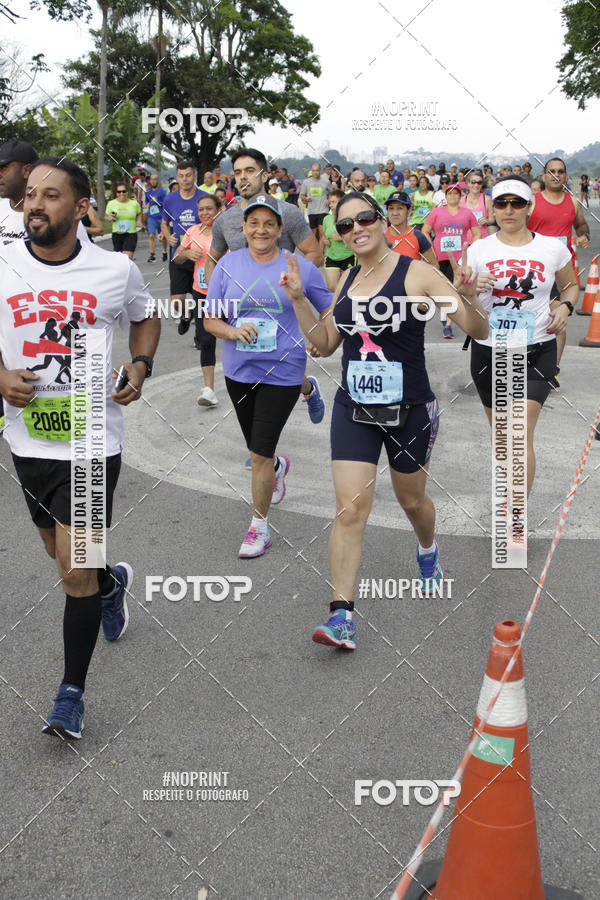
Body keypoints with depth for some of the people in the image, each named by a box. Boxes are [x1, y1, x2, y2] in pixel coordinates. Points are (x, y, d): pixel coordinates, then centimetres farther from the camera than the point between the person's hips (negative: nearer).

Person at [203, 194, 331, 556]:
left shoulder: (300, 267, -4)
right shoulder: (228, 265, 0)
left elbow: (330, 312, 6)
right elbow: (210, 320, 2)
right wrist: (234, 332, -18)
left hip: (283, 373, -3)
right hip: (239, 371, 3)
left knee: (260, 454, -7)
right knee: (257, 450, 20)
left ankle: (260, 527, 11)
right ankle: (279, 467, 57)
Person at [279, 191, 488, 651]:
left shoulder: (417, 274, -12)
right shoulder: (348, 279, 5)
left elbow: (479, 331, -13)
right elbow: (325, 342, 14)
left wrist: (470, 300, -34)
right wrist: (298, 298, 3)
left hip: (410, 410, -3)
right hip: (354, 410, 3)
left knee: (412, 499, 19)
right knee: (350, 510, -9)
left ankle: (428, 550, 54)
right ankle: (342, 617, -7)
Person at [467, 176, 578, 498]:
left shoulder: (553, 248, 0)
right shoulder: (478, 250, 1)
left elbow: (570, 285, 17)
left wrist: (565, 306, -4)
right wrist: (470, 289, -18)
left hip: (536, 351, -2)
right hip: (488, 350, 2)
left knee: (521, 437, -12)